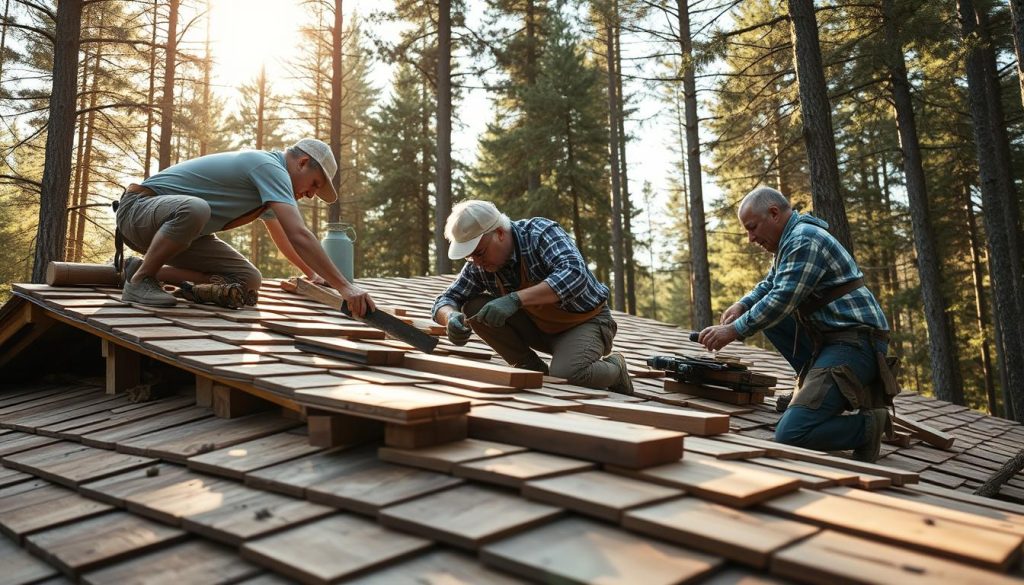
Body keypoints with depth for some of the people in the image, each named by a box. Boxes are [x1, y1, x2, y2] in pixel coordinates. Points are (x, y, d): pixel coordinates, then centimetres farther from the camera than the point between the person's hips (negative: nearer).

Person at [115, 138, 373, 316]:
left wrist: (311, 273, 33)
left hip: (180, 231, 9)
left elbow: (283, 236, 27)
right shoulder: (270, 168, -21)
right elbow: (299, 236, -32)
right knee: (194, 208, -43)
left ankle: (147, 271, 3)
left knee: (248, 280, -7)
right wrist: (344, 286, -34)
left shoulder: (265, 179, 11)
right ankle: (140, 279, -19)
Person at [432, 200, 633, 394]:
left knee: (565, 374, -35)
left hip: (586, 320, -6)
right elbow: (445, 301, -5)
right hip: (540, 326, 6)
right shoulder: (479, 265, -9)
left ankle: (614, 368, 0)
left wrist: (516, 299, -50)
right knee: (474, 308, -12)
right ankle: (533, 370, 0)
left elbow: (574, 276, -41)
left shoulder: (541, 233, -25)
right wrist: (451, 318, -30)